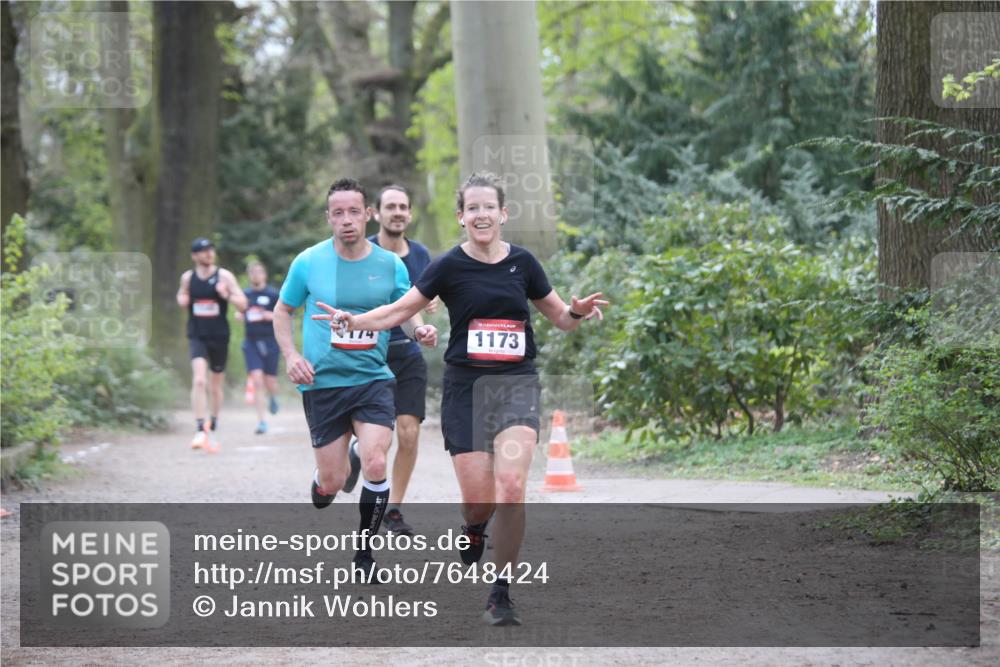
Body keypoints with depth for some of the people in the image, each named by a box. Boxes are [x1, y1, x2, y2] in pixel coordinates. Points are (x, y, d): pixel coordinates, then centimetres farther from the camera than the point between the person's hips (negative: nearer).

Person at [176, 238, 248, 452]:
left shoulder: (224, 276, -3)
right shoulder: (188, 278, 4)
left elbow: (243, 305, -4)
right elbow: (182, 296, 23)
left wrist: (227, 295, -23)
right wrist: (182, 300, 0)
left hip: (219, 337, 0)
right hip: (197, 336, 0)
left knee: (216, 386, 12)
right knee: (199, 380, -20)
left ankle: (212, 429, 32)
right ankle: (200, 431, -23)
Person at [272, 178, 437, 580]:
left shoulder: (391, 265, 0)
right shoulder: (308, 263, -3)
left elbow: (407, 313, 11)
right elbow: (282, 311, 10)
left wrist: (420, 330, -12)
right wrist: (291, 355, -6)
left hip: (373, 380, 0)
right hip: (322, 383, 0)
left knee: (375, 464, -17)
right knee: (332, 482, -1)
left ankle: (364, 552, 4)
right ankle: (323, 483, 40)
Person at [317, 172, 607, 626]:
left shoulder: (522, 263, 3)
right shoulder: (450, 266, -3)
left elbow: (560, 317, 14)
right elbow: (400, 311, 4)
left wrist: (578, 312, -7)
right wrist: (351, 321, -10)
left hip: (516, 384, 1)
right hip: (465, 387, -1)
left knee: (510, 484, -19)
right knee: (478, 498, -4)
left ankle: (501, 594, -8)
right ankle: (474, 530, 37)